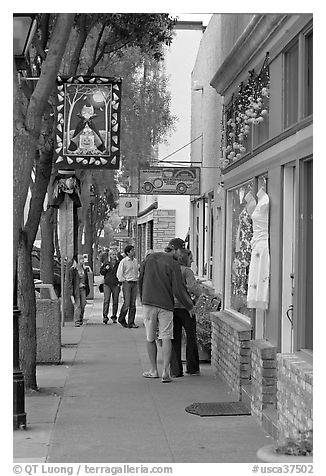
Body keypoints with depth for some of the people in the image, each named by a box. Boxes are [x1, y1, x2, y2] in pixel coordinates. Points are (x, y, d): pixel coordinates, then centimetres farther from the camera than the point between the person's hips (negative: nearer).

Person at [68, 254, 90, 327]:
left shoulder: (83, 269, 14)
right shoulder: (72, 270, -5)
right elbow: (70, 282, -8)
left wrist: (87, 290, 14)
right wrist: (71, 293, -14)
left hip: (83, 289, 6)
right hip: (76, 290, -6)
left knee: (83, 305, 4)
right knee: (77, 306, -8)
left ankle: (80, 320, 19)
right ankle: (77, 322, -6)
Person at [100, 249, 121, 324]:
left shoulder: (119, 263, 4)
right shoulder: (106, 263, 9)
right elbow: (101, 272, 15)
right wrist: (105, 268, -5)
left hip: (116, 284, 0)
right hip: (107, 284, 0)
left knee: (115, 301, 5)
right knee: (106, 300, -10)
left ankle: (114, 317, 14)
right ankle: (105, 316, -13)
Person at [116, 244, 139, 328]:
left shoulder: (135, 261, 13)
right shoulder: (123, 262, -6)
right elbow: (119, 274, -6)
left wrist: (136, 279, 13)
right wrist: (124, 281, -7)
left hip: (134, 284, 6)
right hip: (127, 283, -6)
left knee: (133, 304, 2)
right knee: (127, 303, -8)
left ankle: (131, 323, 5)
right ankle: (121, 319, 12)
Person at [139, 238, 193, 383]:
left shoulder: (150, 258, 5)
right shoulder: (174, 265, -9)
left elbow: (141, 279, 11)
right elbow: (178, 290, -11)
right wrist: (190, 306, 4)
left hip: (148, 302, 3)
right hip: (166, 304, -3)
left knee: (150, 338, 12)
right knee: (166, 338, 0)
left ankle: (153, 370, 20)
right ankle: (165, 371, -10)